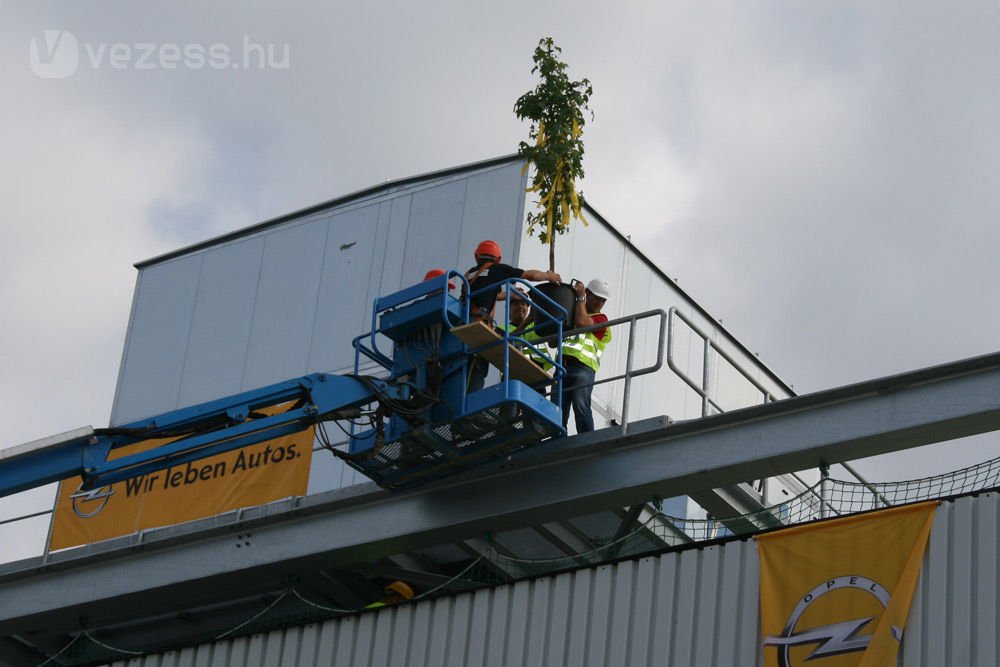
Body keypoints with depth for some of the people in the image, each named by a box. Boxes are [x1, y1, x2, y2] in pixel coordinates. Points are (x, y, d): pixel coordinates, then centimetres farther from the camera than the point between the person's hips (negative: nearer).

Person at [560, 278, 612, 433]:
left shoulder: (600, 318, 13)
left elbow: (582, 322, -8)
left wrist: (580, 297, 5)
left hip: (582, 367, -6)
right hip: (562, 367, 6)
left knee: (581, 406, -21)